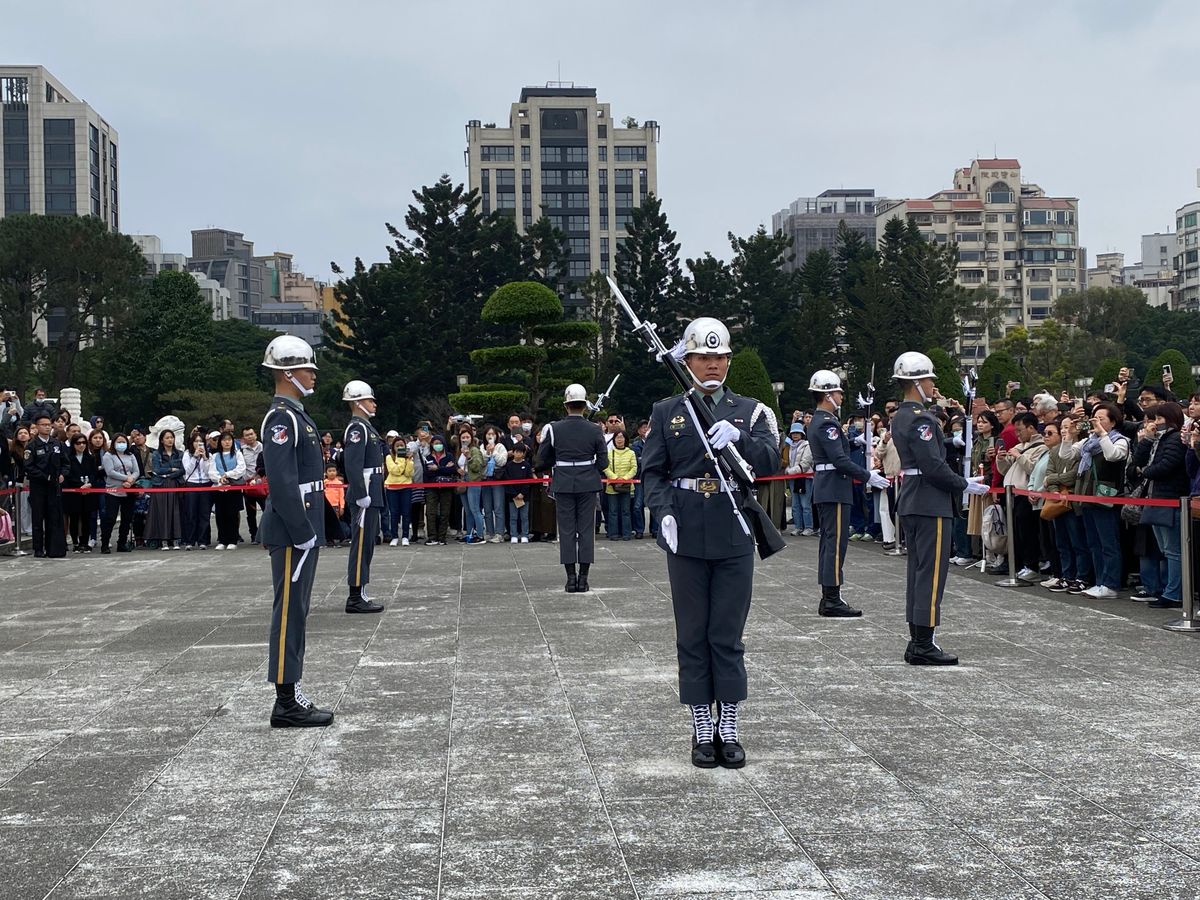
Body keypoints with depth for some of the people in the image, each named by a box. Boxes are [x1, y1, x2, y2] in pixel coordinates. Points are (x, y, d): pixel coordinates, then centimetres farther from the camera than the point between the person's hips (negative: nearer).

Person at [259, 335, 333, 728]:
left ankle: (291, 697, 17)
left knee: (295, 612, 12)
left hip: (302, 530, 10)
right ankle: (287, 703, -3)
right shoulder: (282, 418, -15)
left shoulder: (295, 415, 17)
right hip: (292, 533, -10)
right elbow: (282, 483, -22)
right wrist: (302, 533, -22)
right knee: (289, 612, -6)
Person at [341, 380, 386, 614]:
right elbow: (352, 466, -23)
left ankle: (358, 595, 17)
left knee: (365, 545, 12)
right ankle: (356, 598, -5)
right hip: (364, 497, -10)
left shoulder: (365, 427, 18)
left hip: (371, 497, 10)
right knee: (362, 545, -7)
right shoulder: (357, 428, -14)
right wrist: (362, 496, -24)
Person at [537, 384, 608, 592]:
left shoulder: (554, 429, -5)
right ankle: (583, 578, 3)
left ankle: (571, 577, 3)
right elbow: (603, 460, -1)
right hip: (589, 485, 0)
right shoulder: (595, 430, -4)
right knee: (586, 529, 5)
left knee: (567, 530, 5)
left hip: (563, 484, 0)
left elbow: (542, 460, 0)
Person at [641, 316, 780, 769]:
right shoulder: (667, 411, 6)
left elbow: (771, 461, -7)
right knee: (693, 636, 5)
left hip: (734, 534, 0)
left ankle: (728, 729, 12)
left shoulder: (750, 411, 6)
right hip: (686, 537, 0)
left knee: (728, 637, 4)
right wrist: (664, 513, -13)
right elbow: (653, 471, 3)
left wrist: (738, 438, -26)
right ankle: (702, 731, 13)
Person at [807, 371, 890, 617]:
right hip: (835, 490, -11)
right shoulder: (828, 423, -16)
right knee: (836, 542, -9)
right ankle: (833, 600, -8)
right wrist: (868, 477, -16)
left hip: (824, 488, 11)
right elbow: (840, 460, -22)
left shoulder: (817, 421, 16)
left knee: (829, 542, 12)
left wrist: (863, 475, 20)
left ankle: (828, 597, 16)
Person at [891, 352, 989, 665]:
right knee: (932, 573, -7)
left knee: (918, 571, 13)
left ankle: (917, 643, 17)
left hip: (911, 502, 10)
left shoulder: (900, 417, 15)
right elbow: (933, 466, -22)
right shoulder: (920, 419, -17)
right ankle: (924, 647, -6)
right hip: (931, 504, -10)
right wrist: (965, 485, -11)